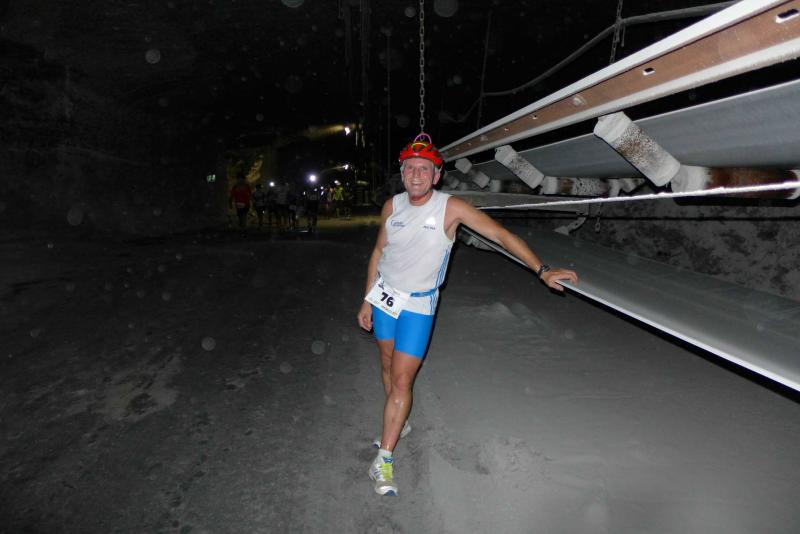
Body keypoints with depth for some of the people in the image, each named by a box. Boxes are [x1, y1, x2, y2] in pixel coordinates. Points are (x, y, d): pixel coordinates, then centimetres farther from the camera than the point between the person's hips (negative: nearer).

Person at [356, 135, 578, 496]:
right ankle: (398, 422, 43)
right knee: (388, 366, 18)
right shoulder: (392, 206, -4)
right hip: (384, 295, 4)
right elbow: (378, 253, 6)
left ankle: (383, 460, 5)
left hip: (418, 306, -4)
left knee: (402, 380, -7)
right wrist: (367, 300, 7)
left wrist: (542, 270, -21)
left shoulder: (451, 208, -16)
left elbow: (501, 235, -15)